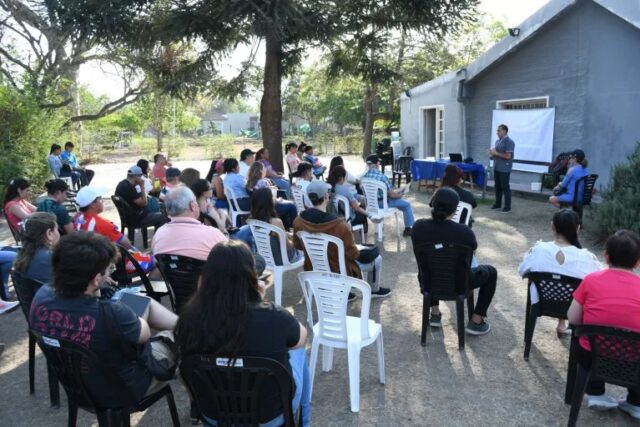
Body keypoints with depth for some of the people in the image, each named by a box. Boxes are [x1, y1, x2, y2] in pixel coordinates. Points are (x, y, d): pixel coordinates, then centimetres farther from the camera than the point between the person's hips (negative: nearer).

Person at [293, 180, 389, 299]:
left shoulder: (298, 221, -18)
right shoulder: (340, 225, -33)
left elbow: (298, 246, 0)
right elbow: (352, 254, -19)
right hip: (339, 271, -6)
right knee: (376, 259, 18)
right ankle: (375, 290, 42)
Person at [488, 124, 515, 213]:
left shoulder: (509, 142, -14)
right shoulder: (497, 141, 13)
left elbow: (508, 156, -20)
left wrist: (495, 153, -18)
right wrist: (492, 155, 1)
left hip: (504, 169, -8)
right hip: (496, 167, 8)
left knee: (505, 187, -4)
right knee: (497, 186, 13)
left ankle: (508, 207, 2)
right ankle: (498, 204, 23)